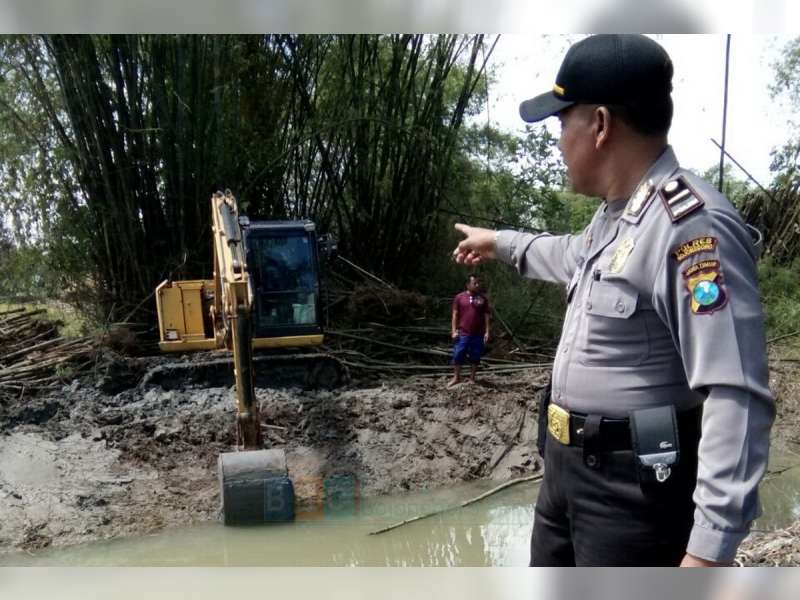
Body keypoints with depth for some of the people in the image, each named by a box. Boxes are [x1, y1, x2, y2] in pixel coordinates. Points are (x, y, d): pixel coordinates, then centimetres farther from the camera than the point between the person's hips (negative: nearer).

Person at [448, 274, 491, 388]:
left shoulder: (482, 298, 5)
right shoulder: (459, 297, 1)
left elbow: (486, 316, 6)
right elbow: (455, 315, 2)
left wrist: (487, 331, -1)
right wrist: (454, 330, -4)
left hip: (478, 335, 1)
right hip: (462, 334, -1)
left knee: (475, 357, 7)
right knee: (458, 356, 1)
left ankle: (472, 379, 19)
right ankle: (456, 378, 16)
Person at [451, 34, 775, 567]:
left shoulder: (692, 227, -25)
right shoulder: (614, 215, 8)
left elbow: (737, 398, -30)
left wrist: (712, 544, -32)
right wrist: (501, 243, 44)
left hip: (636, 489, -10)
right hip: (569, 468, 10)